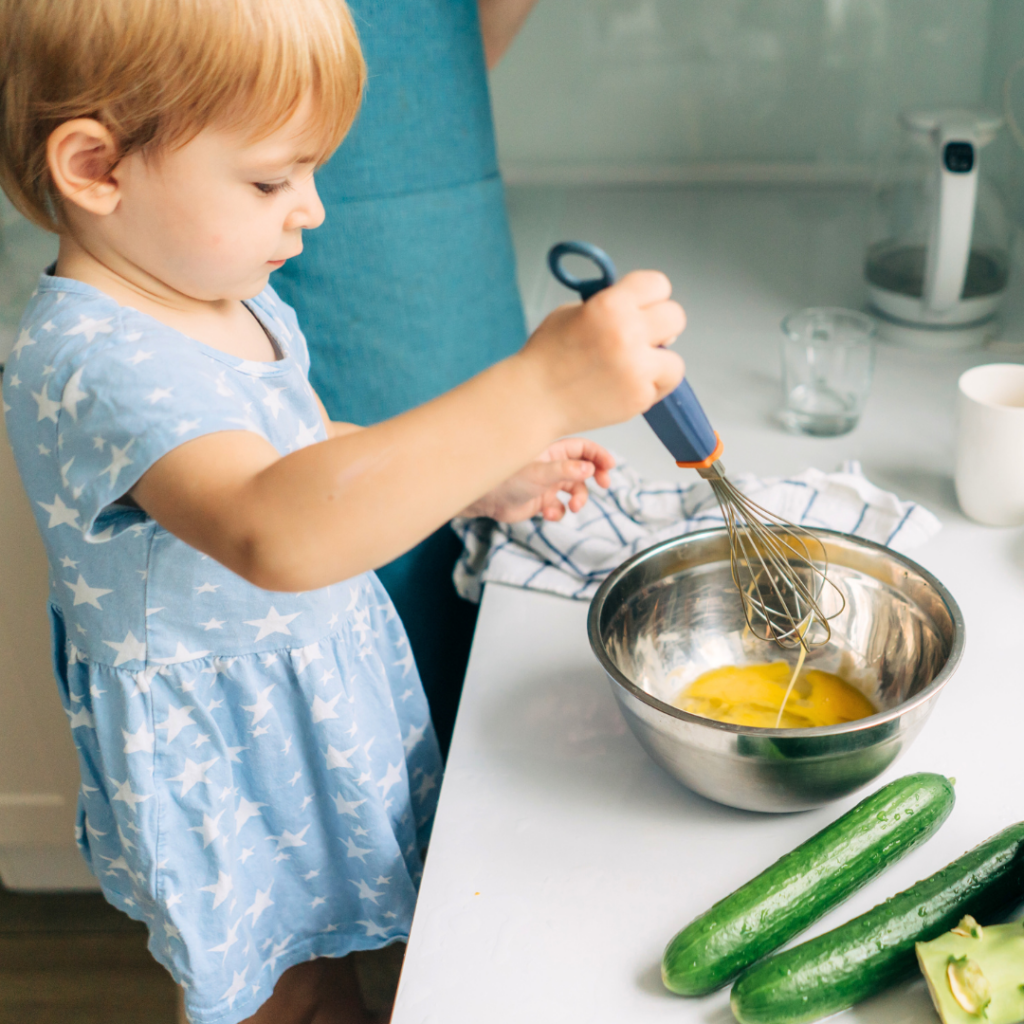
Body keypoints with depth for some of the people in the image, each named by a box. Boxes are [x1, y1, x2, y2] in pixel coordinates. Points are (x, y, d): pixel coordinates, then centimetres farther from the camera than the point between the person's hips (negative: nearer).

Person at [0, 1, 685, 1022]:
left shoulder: (228, 301, -1)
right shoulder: (88, 361, -33)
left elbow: (313, 448, 15)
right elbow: (273, 532, -51)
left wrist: (478, 481, -1)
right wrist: (532, 391, -57)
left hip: (322, 700, 8)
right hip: (222, 757, -8)